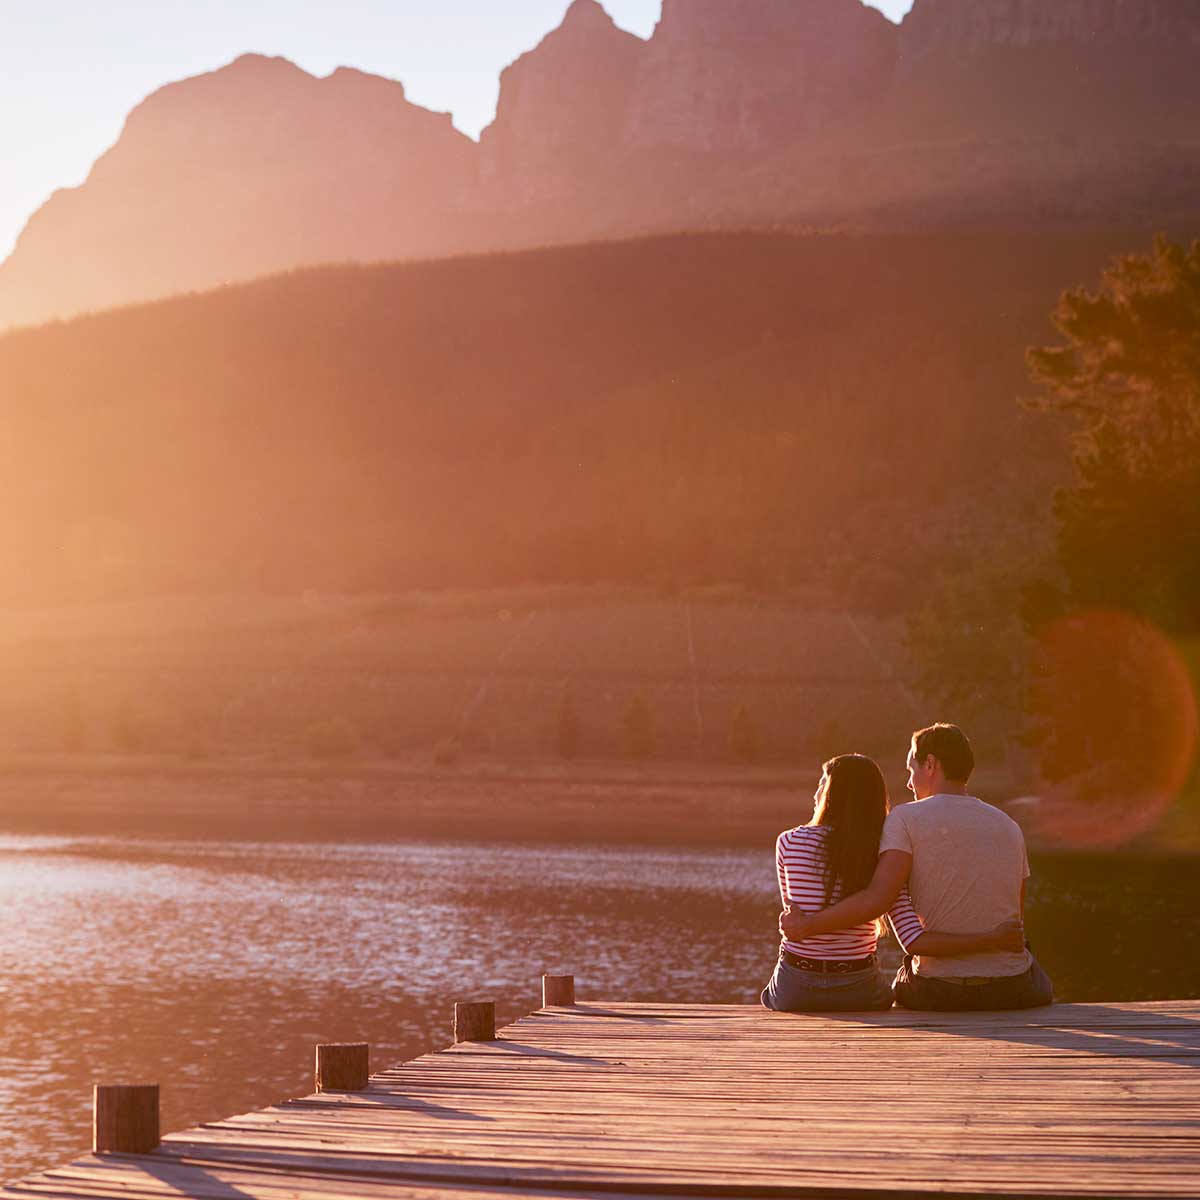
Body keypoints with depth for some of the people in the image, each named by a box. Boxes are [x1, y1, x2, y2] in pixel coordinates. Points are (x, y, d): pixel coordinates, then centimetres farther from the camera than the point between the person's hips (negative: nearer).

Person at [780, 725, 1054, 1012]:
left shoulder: (906, 819, -6)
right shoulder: (1009, 827, 8)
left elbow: (878, 899, -18)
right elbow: (1016, 921, 12)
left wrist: (806, 925, -10)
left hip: (938, 993, -2)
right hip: (1011, 991, 2)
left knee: (901, 986, 32)